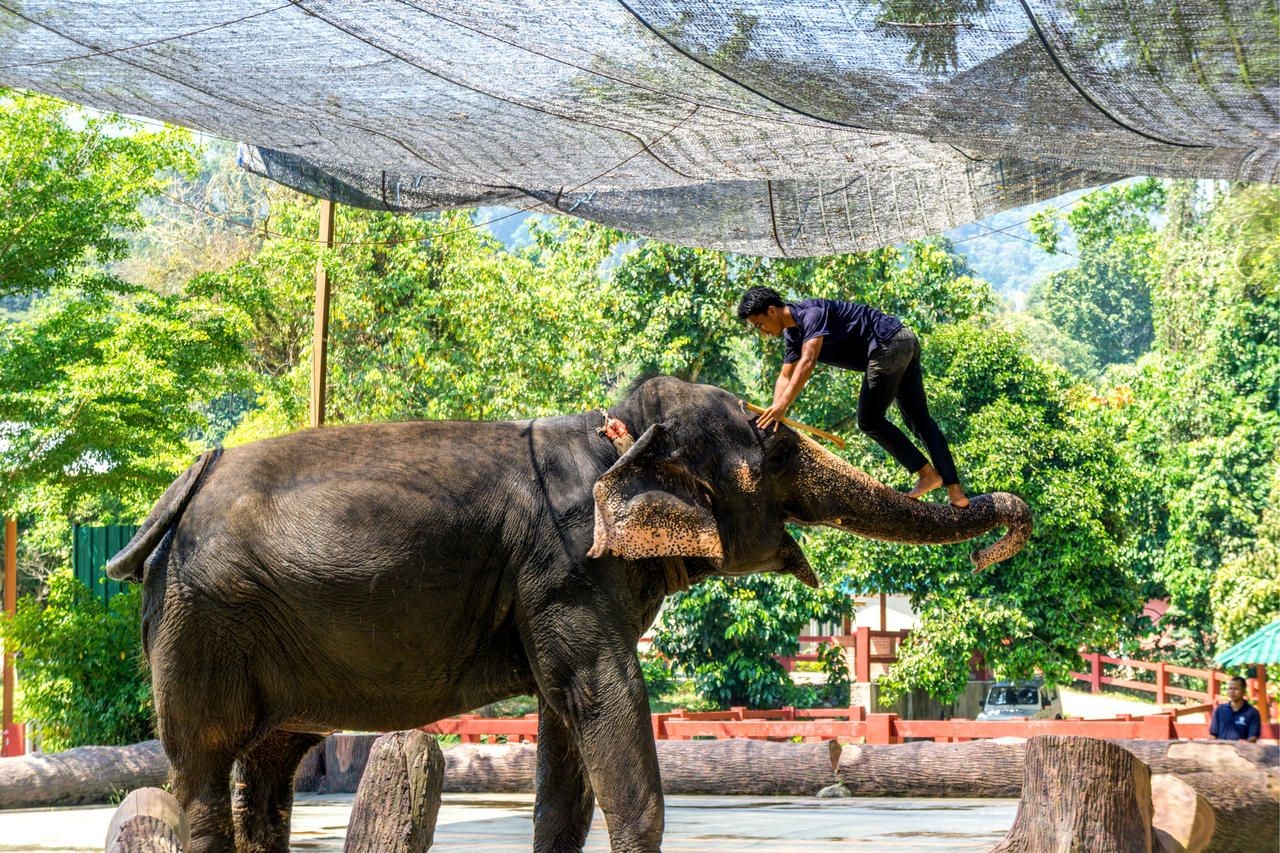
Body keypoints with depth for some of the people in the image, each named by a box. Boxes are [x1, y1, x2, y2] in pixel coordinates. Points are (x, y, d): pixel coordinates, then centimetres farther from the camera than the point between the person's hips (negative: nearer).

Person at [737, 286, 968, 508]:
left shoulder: (811, 313, -17)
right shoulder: (793, 334, 15)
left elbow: (808, 362, -30)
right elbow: (786, 378, 14)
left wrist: (782, 405, -37)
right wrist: (774, 413, -3)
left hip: (889, 344, -11)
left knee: (869, 420, -4)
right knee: (919, 420, 10)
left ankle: (927, 473, -1)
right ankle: (955, 490, 5)